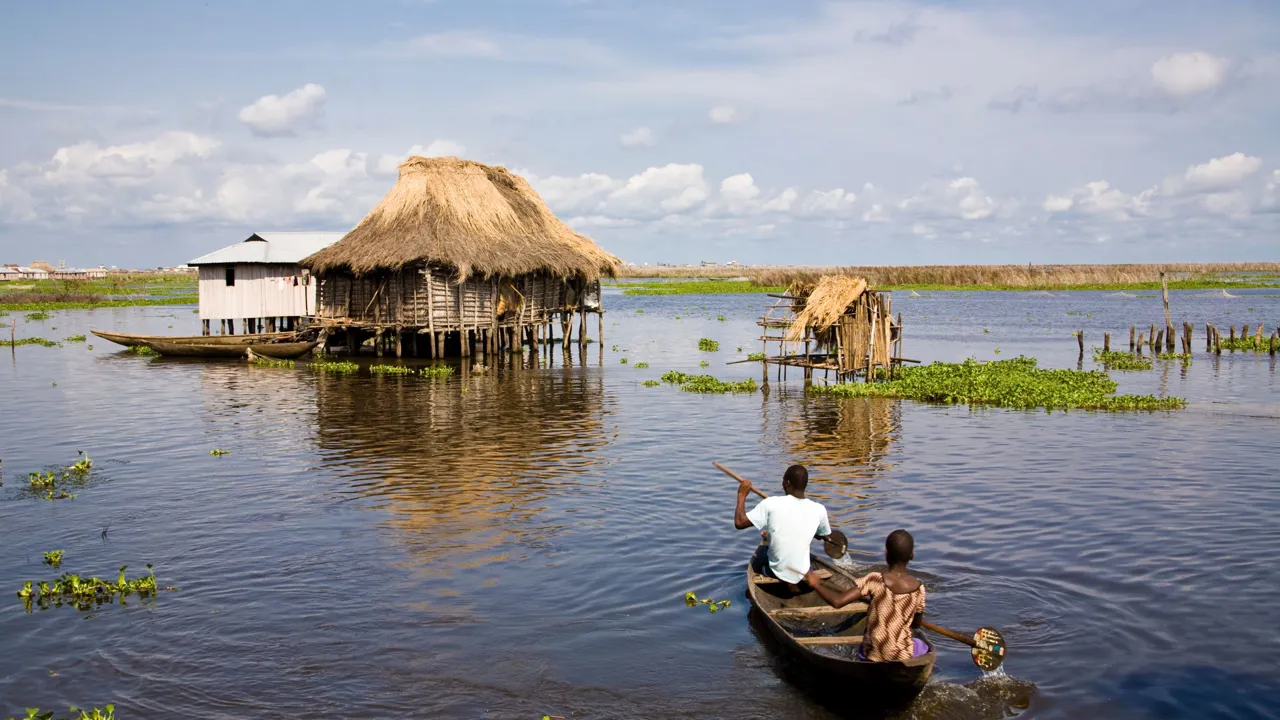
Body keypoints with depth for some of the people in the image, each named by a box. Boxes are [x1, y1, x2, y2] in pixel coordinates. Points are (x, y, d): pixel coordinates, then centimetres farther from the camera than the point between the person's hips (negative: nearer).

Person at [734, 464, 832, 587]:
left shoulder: (771, 503, -18)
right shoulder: (819, 509, -10)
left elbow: (739, 523, -13)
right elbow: (823, 535, 10)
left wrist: (742, 495, -1)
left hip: (776, 573, -2)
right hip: (802, 576, 2)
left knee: (758, 559, 31)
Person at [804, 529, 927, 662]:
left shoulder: (874, 580, -17)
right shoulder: (918, 588, -11)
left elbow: (837, 601, -23)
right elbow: (916, 624, 4)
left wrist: (816, 584, -7)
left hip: (873, 655, 1)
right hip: (902, 656, -1)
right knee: (924, 647, 33)